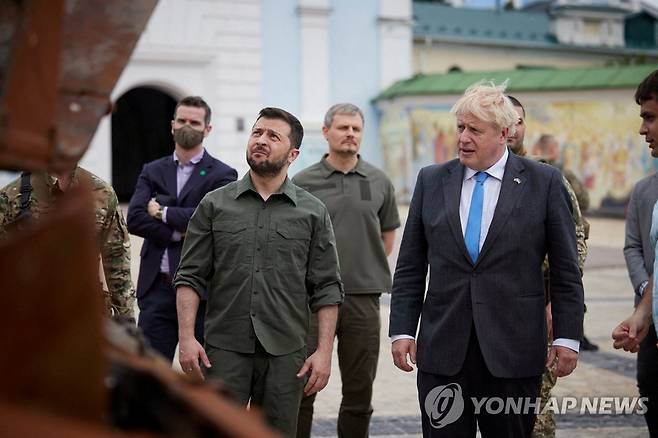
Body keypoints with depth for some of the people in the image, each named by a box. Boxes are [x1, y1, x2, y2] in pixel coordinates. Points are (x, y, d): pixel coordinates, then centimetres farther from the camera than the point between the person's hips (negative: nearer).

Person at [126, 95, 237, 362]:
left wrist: (163, 212, -9)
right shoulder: (153, 172, 13)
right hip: (157, 288, 3)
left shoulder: (221, 175, 1)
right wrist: (179, 233, -13)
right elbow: (135, 219, -1)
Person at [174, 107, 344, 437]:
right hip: (224, 349, 0)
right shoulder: (214, 205, 6)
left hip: (285, 354, 0)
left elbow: (326, 289, 4)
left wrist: (324, 352, -3)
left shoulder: (313, 212, 5)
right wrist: (187, 338, -6)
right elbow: (190, 276, 5)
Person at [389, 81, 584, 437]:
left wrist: (567, 337, -3)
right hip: (442, 351, 2)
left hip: (513, 352, -2)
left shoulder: (544, 182, 1)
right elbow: (410, 267, 9)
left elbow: (565, 270, 2)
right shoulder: (431, 181, 8)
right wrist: (401, 330, 3)